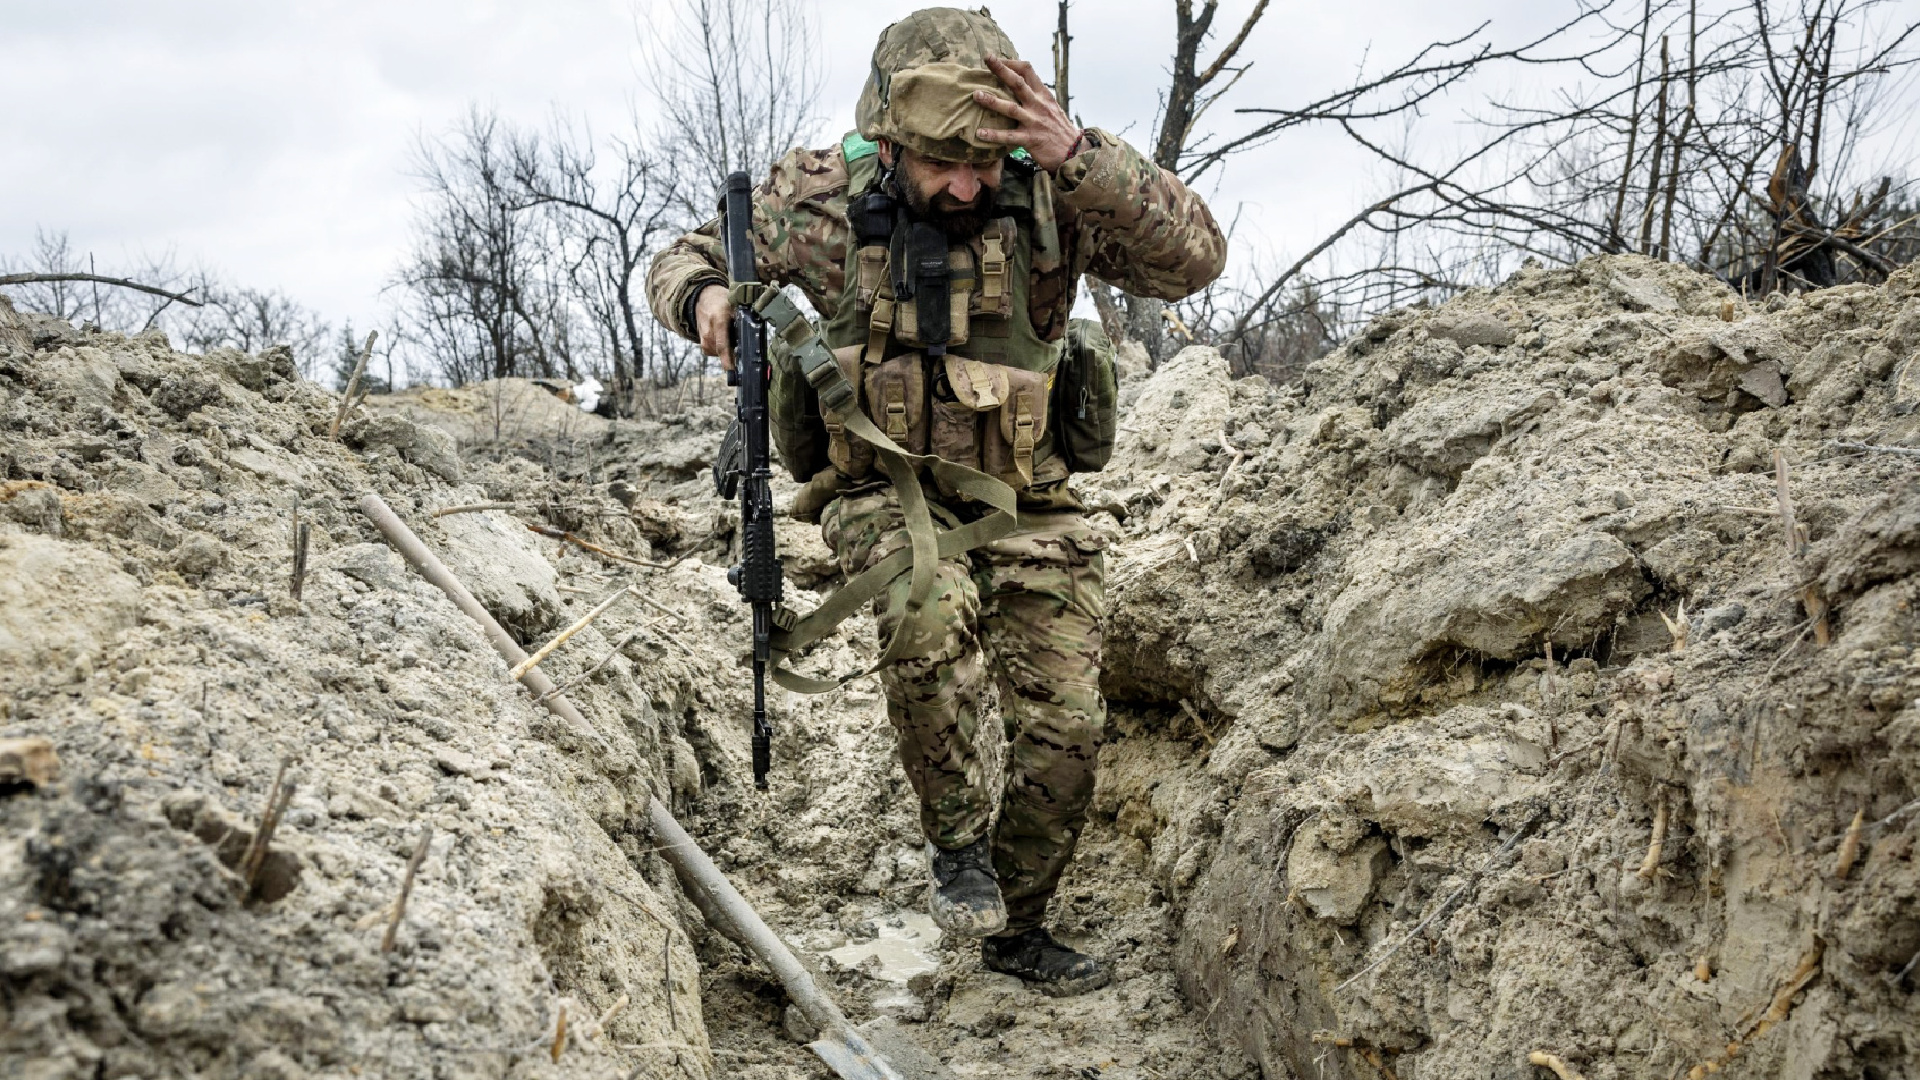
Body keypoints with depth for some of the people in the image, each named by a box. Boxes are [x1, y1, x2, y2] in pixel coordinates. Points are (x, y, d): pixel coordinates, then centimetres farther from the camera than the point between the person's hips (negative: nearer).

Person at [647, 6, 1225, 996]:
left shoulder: (1051, 192, -12)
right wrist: (702, 298, -19)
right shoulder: (822, 198, -9)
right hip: (885, 493, -1)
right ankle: (958, 837, -10)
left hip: (1025, 503, 2)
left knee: (1064, 732, -1)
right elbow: (682, 260, 6)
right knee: (932, 611, -35)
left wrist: (1078, 155, -37)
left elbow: (1191, 259, -24)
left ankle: (1015, 927, 26)